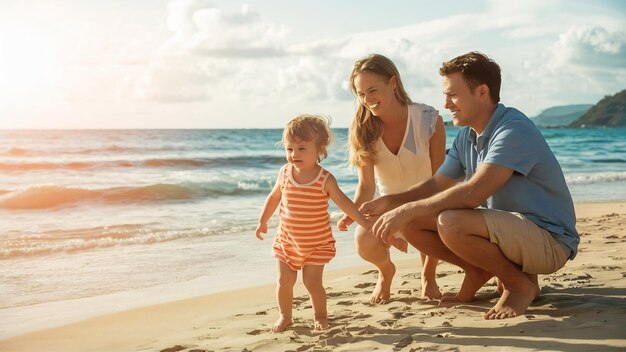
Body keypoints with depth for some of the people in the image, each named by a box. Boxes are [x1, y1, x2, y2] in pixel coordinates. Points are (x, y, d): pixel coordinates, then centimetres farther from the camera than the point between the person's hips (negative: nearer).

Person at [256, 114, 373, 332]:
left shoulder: (325, 180, -16)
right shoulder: (285, 173, -6)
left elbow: (343, 202, -9)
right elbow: (274, 198, 9)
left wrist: (364, 222, -13)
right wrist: (263, 222, 16)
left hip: (317, 243, -3)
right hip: (287, 240, 3)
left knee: (312, 282, -2)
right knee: (284, 281, 3)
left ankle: (320, 316, 22)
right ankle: (284, 316, 24)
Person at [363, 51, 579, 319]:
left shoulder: (514, 131, -22)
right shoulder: (466, 137, 7)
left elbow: (473, 193, -32)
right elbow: (436, 185, 12)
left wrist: (407, 210, -29)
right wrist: (387, 203, -3)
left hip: (549, 240, -8)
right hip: (504, 230, 8)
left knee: (451, 223, -34)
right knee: (412, 223, -6)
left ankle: (520, 284, -10)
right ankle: (479, 272, 10)